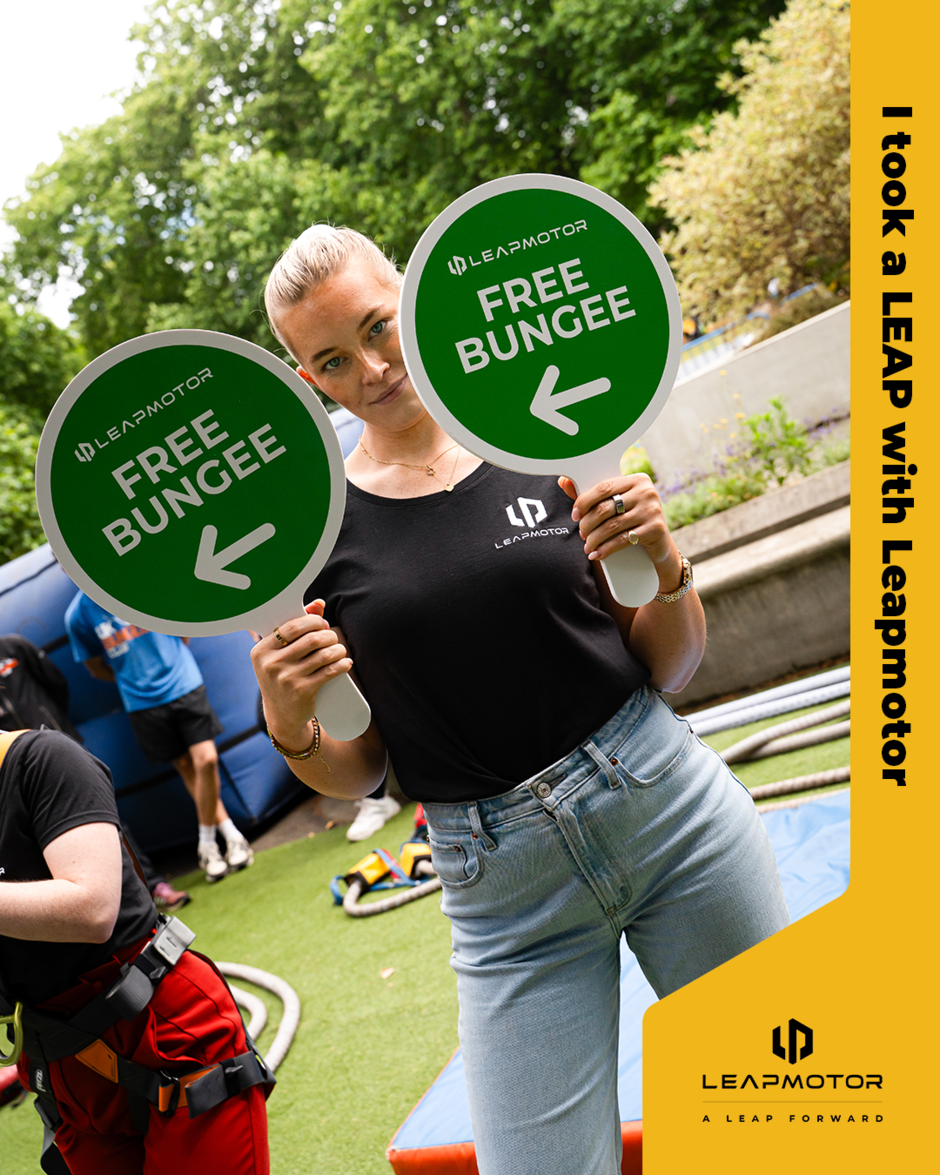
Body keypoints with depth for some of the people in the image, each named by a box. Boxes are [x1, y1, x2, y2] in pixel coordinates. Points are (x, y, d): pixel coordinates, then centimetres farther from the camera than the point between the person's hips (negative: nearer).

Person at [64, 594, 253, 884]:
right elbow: (97, 668, 9)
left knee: (205, 760, -8)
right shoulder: (79, 613, -4)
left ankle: (207, 846, 8)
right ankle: (231, 835, 17)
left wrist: (177, 667, 10)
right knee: (186, 767, 4)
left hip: (184, 684, 0)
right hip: (143, 704, 0)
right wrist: (134, 679, 4)